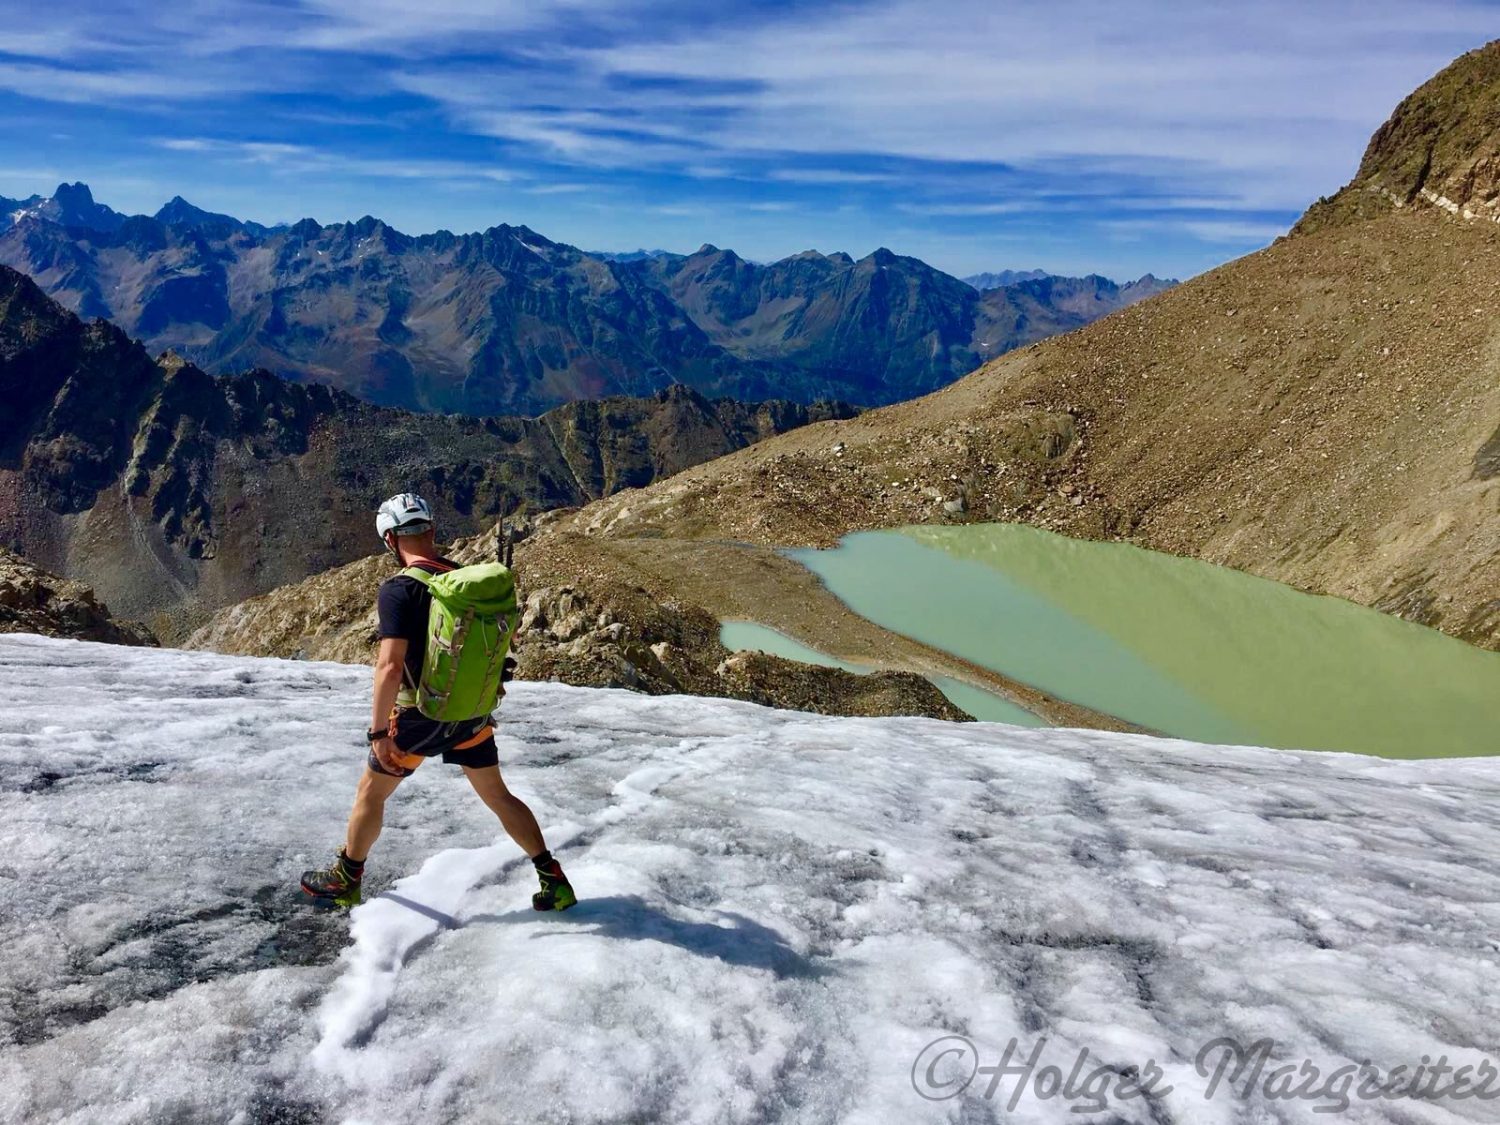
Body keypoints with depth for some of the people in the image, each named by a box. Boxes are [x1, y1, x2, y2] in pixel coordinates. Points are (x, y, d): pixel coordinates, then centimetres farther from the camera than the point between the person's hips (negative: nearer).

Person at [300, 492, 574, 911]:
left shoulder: (398, 589, -20)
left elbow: (390, 666, -25)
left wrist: (378, 731, -18)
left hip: (420, 717, -5)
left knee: (370, 794, 19)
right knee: (498, 795, 18)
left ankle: (345, 881, 36)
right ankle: (554, 881, 18)